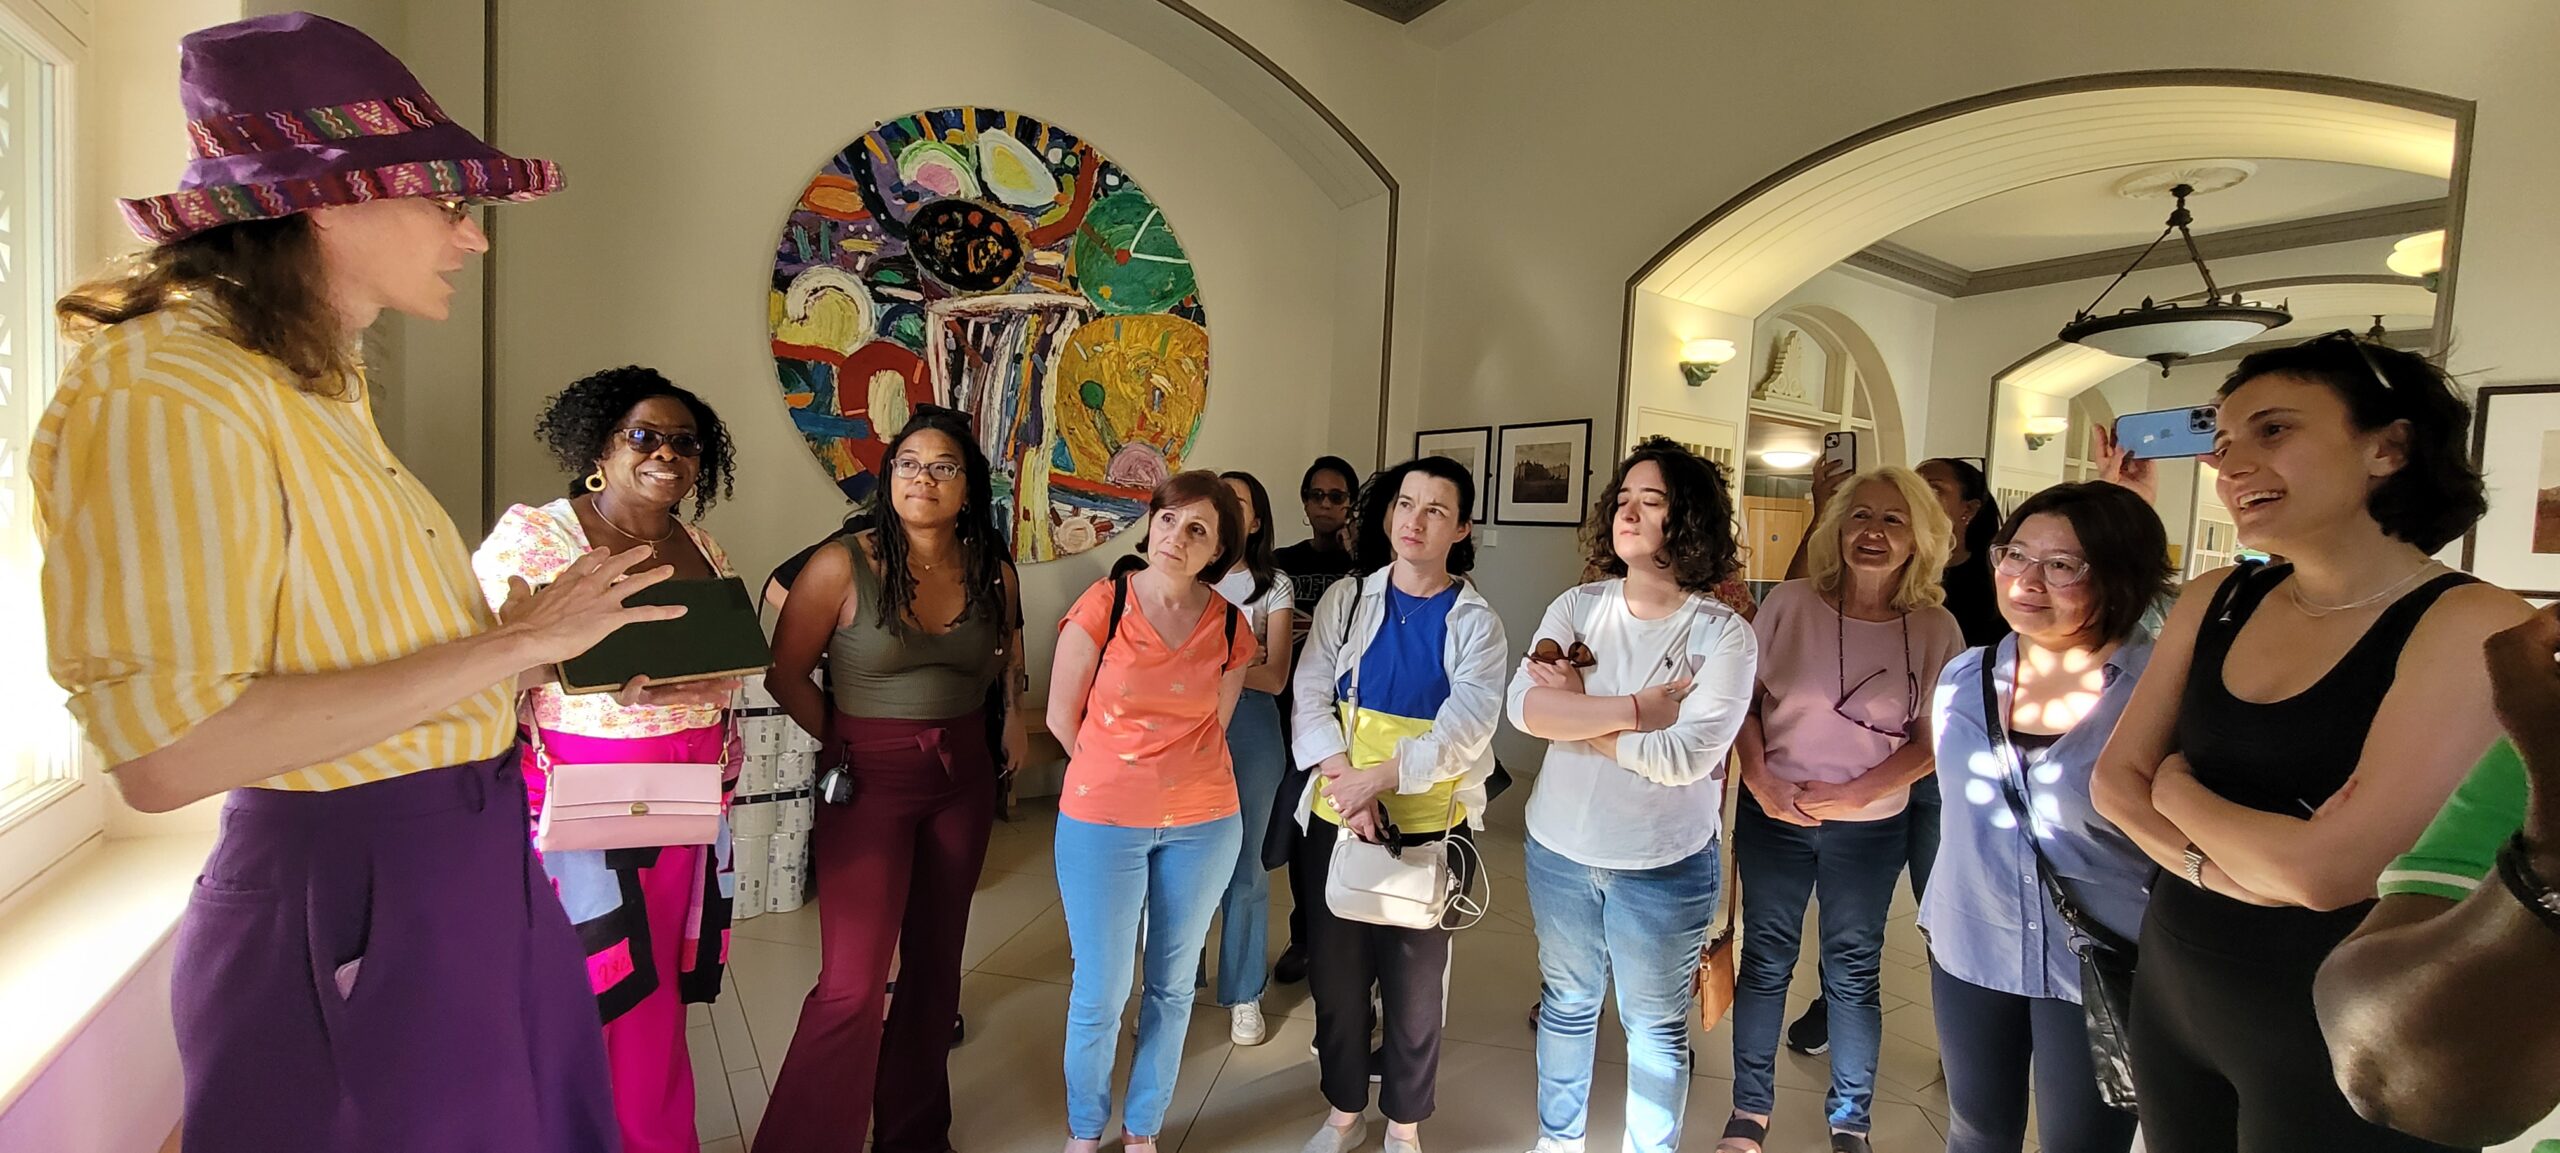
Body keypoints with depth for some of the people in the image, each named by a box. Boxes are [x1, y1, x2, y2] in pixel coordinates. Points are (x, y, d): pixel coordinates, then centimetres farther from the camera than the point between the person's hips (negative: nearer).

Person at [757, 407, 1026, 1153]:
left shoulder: (994, 573, -1)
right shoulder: (842, 566, -13)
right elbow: (786, 676, -4)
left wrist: (1014, 717, 5)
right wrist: (849, 743, 2)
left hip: (963, 781, 5)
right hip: (869, 782, -4)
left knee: (935, 965, 16)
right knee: (852, 986, -7)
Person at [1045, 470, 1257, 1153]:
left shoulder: (1230, 628, -4)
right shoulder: (1102, 606, -11)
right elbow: (1062, 717, -2)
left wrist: (1166, 775, 10)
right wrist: (1114, 778, 7)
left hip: (1201, 825, 3)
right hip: (1102, 822, -2)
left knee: (1172, 986, 15)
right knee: (1100, 994, 6)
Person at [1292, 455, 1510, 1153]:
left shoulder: (1475, 622, -3)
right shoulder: (1346, 600, 2)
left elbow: (1465, 728, -14)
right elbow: (1310, 698, -5)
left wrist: (1379, 777, -24)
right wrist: (1346, 783, -19)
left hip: (1430, 828, -1)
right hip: (1337, 821, 2)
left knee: (1415, 984, 11)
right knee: (1335, 974, 13)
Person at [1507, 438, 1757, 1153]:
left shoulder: (1724, 634, -14)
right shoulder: (1578, 606, -4)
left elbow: (1684, 757, -25)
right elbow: (1523, 706, -18)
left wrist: (1576, 712, -18)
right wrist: (1636, 707, -24)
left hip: (1663, 867, -3)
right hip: (1560, 850, 4)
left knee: (1655, 1026, 15)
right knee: (1566, 1005, 23)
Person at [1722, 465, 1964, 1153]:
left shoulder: (1934, 629, -6)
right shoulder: (1789, 604, -7)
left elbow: (1933, 740, -4)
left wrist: (1855, 793, -15)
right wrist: (1760, 781, -12)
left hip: (1871, 830, 0)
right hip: (1773, 816, 0)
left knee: (1852, 974, 13)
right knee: (1764, 961, 12)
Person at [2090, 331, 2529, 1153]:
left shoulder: (2470, 625, -17)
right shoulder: (2213, 602, 0)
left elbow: (2324, 873, -24)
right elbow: (2114, 781, 1)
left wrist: (2177, 790, -7)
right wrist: (2210, 864, -16)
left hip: (2338, 1038, -5)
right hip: (2170, 991, 5)